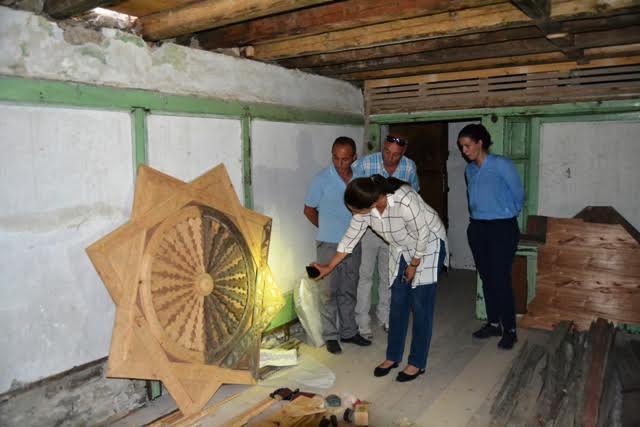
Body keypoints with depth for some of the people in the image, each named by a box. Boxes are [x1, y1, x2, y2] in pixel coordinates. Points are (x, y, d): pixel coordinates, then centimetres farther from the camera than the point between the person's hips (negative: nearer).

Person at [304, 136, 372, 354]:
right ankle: (330, 336, 17)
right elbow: (309, 210, -2)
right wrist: (328, 229, 7)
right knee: (329, 291, 4)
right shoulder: (322, 179, -12)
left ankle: (349, 332, 28)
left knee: (349, 291, 15)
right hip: (329, 245, -4)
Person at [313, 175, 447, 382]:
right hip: (402, 249, 6)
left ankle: (417, 363, 10)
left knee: (421, 305, -3)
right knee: (398, 303, 7)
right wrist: (329, 267, -3)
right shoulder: (365, 206, -18)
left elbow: (423, 235, -25)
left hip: (429, 245, -6)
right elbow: (350, 237, -6)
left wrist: (413, 265, -13)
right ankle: (393, 356, 21)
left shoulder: (405, 202, -38)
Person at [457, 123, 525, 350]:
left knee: (501, 279, -6)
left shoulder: (501, 165, -10)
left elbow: (518, 194, -1)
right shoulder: (469, 170, 9)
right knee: (486, 278, 11)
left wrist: (509, 213, 11)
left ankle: (509, 330, 6)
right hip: (477, 228, 6)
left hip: (502, 228, -6)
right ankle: (493, 323, 23)